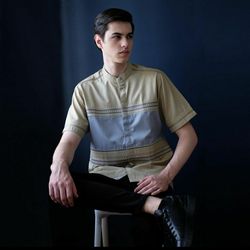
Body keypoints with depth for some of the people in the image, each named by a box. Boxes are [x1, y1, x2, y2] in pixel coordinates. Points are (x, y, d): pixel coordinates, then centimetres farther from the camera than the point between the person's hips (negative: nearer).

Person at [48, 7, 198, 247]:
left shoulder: (155, 79, 3)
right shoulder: (85, 90, 6)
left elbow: (188, 135, 2)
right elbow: (69, 140, -5)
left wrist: (166, 176, -14)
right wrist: (59, 167, -30)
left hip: (149, 174, -3)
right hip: (105, 176, 4)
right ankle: (160, 205, -34)